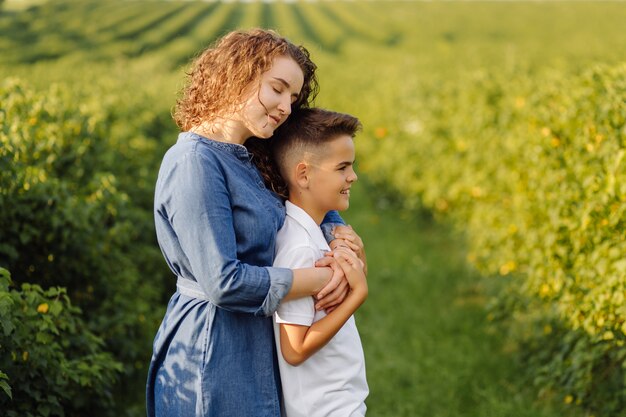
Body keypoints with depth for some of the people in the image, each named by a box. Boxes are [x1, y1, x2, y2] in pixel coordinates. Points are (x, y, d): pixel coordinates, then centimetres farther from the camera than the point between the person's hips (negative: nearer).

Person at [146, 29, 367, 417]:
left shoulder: (249, 160, 10)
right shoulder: (195, 162, -18)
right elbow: (223, 282, -24)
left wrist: (342, 234, -3)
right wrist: (321, 279, -15)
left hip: (254, 350, 9)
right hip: (212, 362, -9)